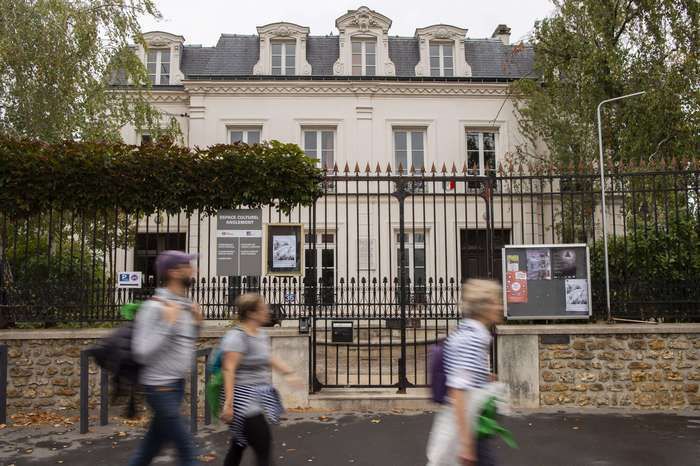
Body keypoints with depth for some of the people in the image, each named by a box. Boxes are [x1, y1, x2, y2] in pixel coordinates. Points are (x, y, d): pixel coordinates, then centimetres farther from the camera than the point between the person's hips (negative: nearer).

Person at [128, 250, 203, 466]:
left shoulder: (184, 305, 8)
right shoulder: (154, 307, -17)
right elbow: (142, 353, -23)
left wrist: (196, 323, 3)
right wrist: (168, 323, -24)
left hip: (178, 384, 8)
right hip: (160, 387, -8)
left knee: (152, 444, 18)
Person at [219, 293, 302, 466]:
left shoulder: (262, 334, 10)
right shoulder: (236, 337, -17)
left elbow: (269, 358, 25)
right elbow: (228, 370, -22)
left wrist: (289, 373, 21)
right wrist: (228, 403, -27)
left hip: (260, 397, 8)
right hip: (244, 398, -8)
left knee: (238, 446, 16)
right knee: (264, 447, -8)